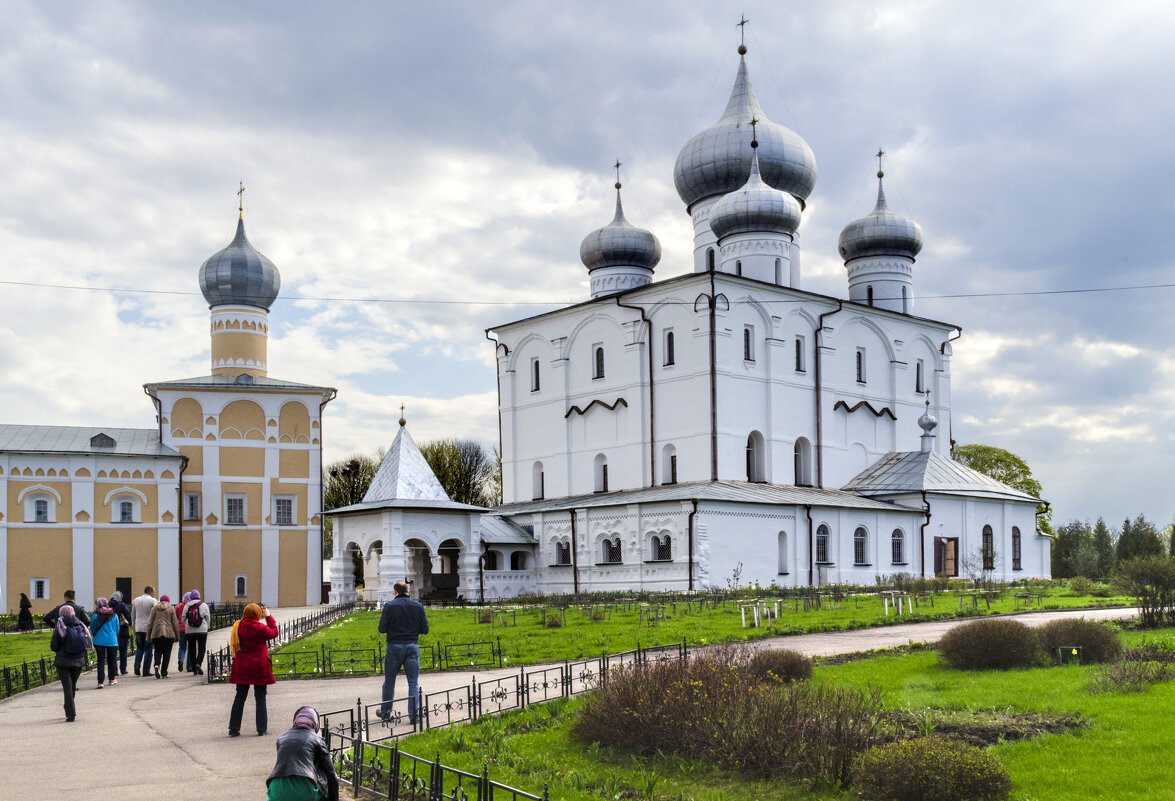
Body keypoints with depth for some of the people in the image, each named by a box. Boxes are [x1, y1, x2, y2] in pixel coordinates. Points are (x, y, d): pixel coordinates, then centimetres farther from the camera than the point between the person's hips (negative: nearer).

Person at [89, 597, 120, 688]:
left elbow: (93, 629, 2)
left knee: (101, 661, 3)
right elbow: (117, 629, 8)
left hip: (99, 641, -1)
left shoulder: (96, 616, -6)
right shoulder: (114, 615, 0)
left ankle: (100, 681, -4)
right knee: (112, 660, 15)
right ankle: (112, 679, 25)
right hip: (112, 641, 1)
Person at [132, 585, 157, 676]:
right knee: (148, 649, 1)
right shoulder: (152, 601, -5)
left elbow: (132, 615, 16)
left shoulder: (136, 600, 11)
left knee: (139, 648, 15)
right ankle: (146, 671, 1)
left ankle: (137, 667, -2)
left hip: (138, 628, 5)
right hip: (149, 628, -4)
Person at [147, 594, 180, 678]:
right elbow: (175, 623, 3)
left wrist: (148, 635, 12)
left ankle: (157, 665, -16)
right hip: (168, 633, -2)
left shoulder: (154, 608, 8)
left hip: (156, 633, 2)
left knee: (158, 652, 12)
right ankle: (164, 673, 3)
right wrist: (177, 636, 9)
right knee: (166, 653, 5)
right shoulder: (171, 609, 3)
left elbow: (150, 622, 7)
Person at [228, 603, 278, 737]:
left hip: (241, 667, 4)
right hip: (259, 667, -4)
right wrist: (268, 616, 10)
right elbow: (274, 632, 3)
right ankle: (261, 728, 6)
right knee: (260, 697, 5)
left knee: (240, 696, 12)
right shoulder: (261, 628, -15)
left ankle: (234, 728, 12)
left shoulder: (238, 626, -3)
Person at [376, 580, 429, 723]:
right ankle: (413, 714, -4)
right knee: (413, 682, 2)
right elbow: (425, 629, 3)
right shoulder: (418, 606, 3)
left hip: (395, 646, -1)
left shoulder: (389, 606, -4)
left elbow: (382, 629, -6)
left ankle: (385, 712, 24)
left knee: (389, 681, 13)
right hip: (413, 646, 1)